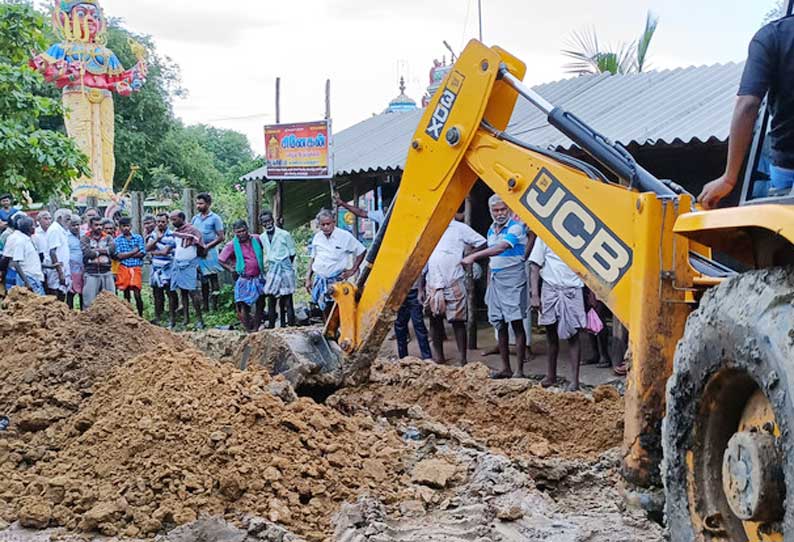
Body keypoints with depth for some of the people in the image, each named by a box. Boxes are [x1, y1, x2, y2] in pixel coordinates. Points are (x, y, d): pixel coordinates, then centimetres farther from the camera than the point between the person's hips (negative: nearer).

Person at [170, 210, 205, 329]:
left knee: (192, 291, -11)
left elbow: (201, 248, -8)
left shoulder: (192, 230, -10)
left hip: (190, 264, -7)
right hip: (178, 264, 7)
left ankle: (199, 319, -6)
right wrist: (172, 251, 9)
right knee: (182, 291, 8)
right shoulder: (175, 231, 12)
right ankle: (186, 318, 13)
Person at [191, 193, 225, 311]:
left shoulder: (215, 218, -3)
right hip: (197, 252, 5)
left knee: (213, 278, -6)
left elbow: (221, 237, -7)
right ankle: (205, 306, 15)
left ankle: (215, 306, -4)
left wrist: (207, 246, -14)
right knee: (203, 280, 10)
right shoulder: (195, 218, 14)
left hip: (210, 252, -5)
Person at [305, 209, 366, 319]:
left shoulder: (345, 236, -8)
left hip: (337, 281, -4)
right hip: (320, 280, 4)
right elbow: (313, 259, 17)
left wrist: (352, 270, -3)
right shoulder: (317, 237, 7)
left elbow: (361, 252, 0)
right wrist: (308, 279, 13)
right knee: (326, 311, 7)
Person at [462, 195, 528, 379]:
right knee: (500, 324, 9)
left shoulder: (515, 228, -11)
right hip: (496, 279, 8)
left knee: (516, 322, -8)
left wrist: (474, 256, -36)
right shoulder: (491, 230, 15)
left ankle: (519, 370, -6)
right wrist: (489, 283, 19)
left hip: (512, 279, -8)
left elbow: (501, 248, -27)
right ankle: (505, 368, 16)